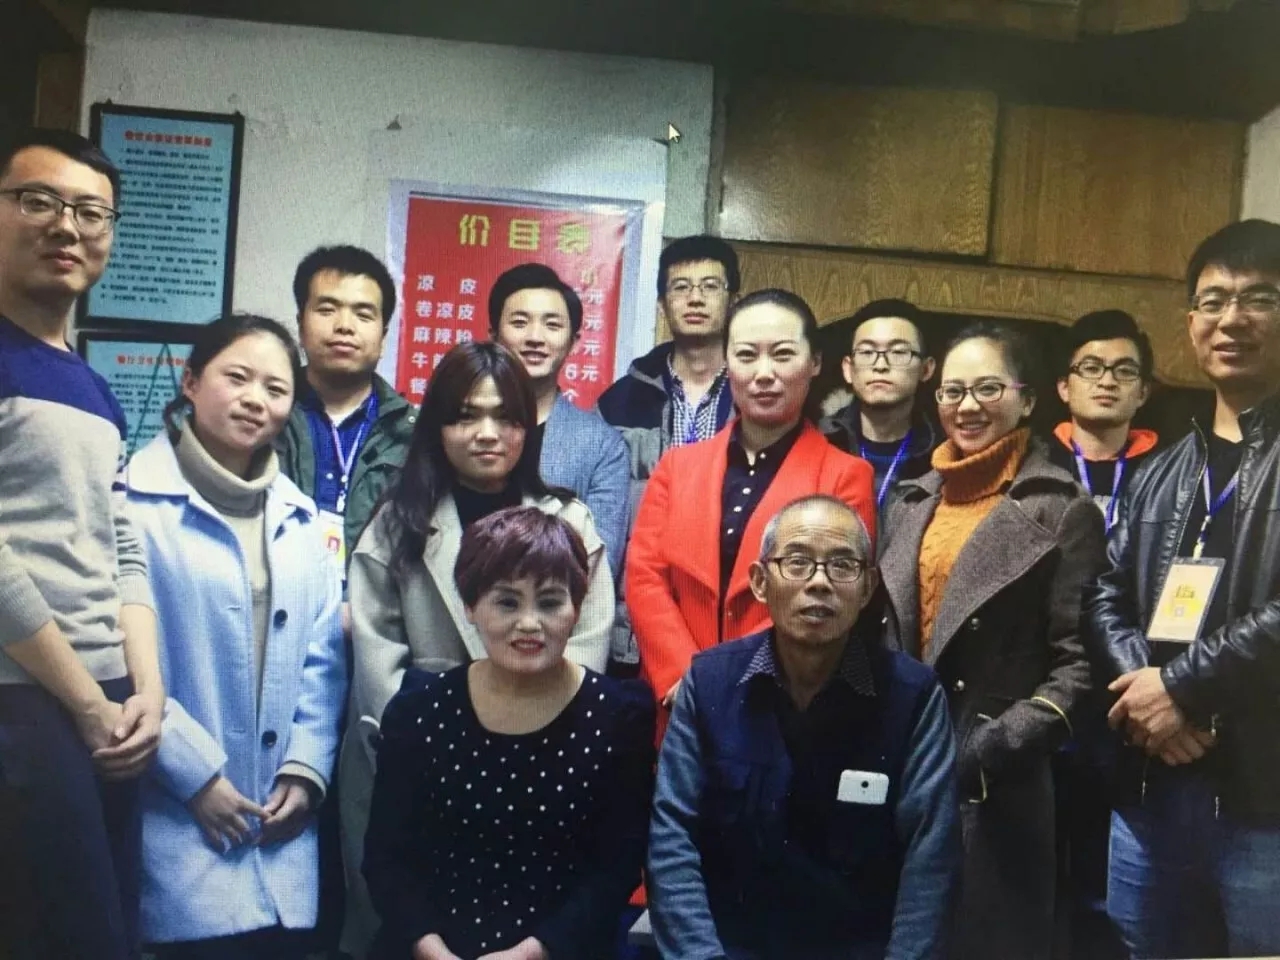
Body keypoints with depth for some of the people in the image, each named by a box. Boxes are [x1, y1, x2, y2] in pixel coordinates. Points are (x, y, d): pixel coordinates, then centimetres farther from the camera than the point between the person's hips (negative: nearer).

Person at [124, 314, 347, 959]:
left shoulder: (298, 516, 13)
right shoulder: (135, 500, -6)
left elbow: (323, 657, 11)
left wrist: (306, 767, 0)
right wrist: (195, 774, -12)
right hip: (180, 817, -5)